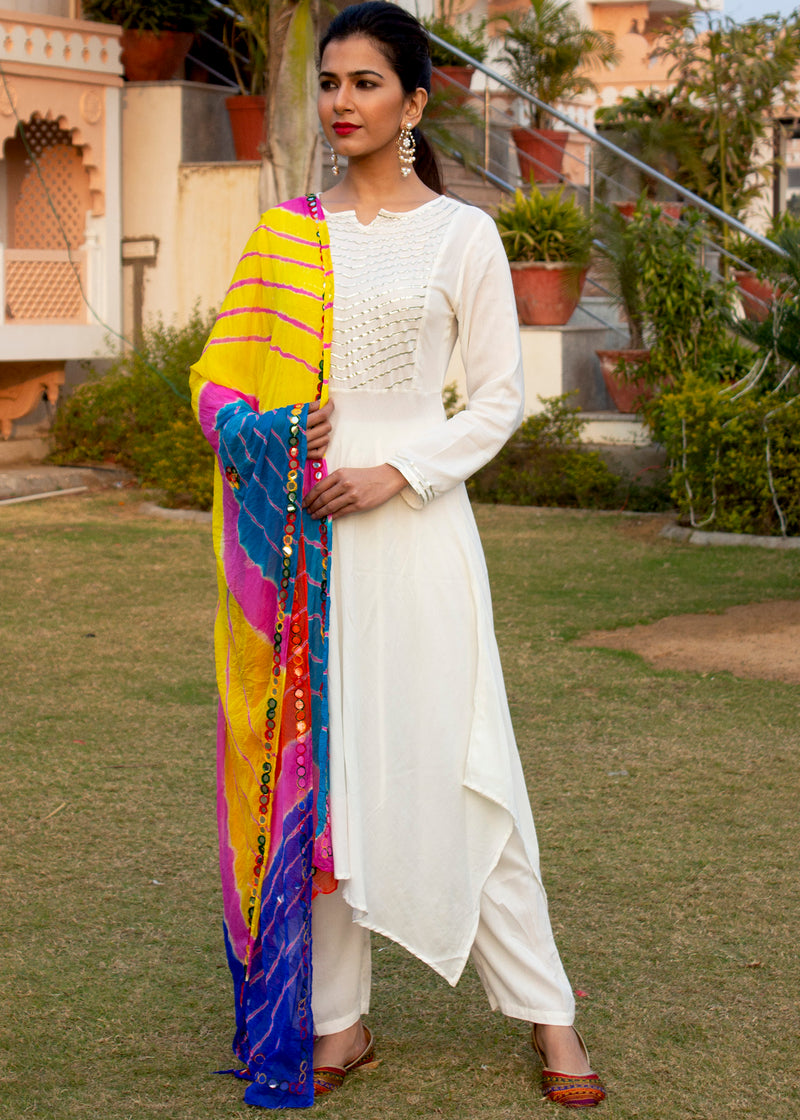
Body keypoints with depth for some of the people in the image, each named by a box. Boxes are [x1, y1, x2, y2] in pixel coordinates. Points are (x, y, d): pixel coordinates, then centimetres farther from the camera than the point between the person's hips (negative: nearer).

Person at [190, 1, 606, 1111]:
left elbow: (502, 397, 0)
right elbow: (226, 374, 14)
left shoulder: (460, 233, 1)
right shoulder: (285, 233, 10)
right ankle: (337, 1018, 14)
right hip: (303, 534, 3)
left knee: (457, 763, -2)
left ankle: (548, 1014, 9)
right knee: (317, 757, 4)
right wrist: (262, 441, -6)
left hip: (414, 523, -3)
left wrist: (399, 473, -12)